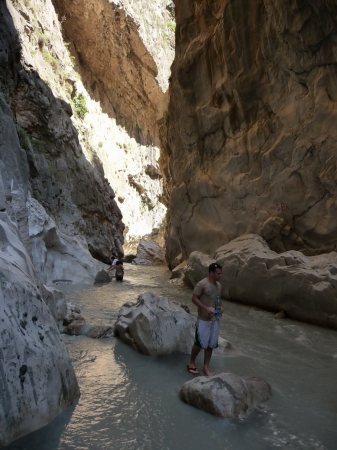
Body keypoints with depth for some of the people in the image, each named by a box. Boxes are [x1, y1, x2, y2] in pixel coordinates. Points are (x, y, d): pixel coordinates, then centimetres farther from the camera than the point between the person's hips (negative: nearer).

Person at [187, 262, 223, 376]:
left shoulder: (218, 285, 6)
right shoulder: (202, 284, -16)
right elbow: (194, 298, -14)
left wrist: (220, 307, 0)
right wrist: (205, 308, -22)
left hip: (215, 320, 7)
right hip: (203, 320, -7)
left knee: (210, 345, 11)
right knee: (199, 343, 3)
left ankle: (206, 367, 25)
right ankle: (191, 363, 25)